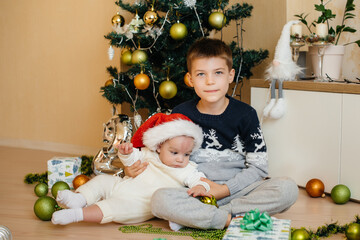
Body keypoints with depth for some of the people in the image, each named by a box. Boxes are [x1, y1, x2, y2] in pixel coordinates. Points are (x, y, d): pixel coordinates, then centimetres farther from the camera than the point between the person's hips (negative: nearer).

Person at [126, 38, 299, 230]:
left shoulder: (245, 114, 0)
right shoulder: (181, 114, 3)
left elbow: (258, 167, 0)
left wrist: (224, 189, -11)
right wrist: (136, 167, -5)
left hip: (237, 190, 1)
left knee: (287, 189, -26)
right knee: (160, 200, -32)